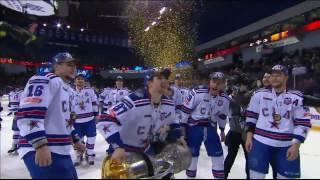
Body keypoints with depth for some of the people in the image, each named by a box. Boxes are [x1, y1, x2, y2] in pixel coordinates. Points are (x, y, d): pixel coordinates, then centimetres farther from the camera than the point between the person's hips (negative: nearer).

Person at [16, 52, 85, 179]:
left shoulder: (67, 90, 20)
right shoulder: (44, 81, -10)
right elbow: (28, 114, -22)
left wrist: (75, 140, 31)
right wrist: (41, 145, -27)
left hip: (61, 151, 10)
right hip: (40, 150, -10)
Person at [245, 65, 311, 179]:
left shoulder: (297, 98, -4)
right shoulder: (259, 94, 0)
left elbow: (303, 123, -3)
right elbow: (251, 116, 7)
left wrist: (296, 145, -9)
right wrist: (249, 136, 3)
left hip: (286, 146, 0)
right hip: (260, 142, 0)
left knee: (287, 176, 9)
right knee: (256, 174, 4)